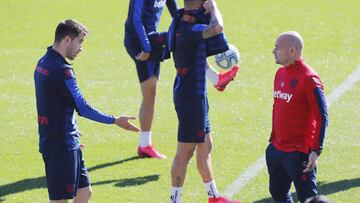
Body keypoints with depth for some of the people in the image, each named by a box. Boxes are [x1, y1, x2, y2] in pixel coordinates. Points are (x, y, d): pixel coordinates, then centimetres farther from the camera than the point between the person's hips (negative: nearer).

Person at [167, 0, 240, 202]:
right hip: (191, 97, -11)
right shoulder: (189, 30, -24)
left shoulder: (181, 25, 7)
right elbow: (218, 27, -39)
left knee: (205, 146, 20)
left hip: (196, 95, 11)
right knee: (186, 151, -3)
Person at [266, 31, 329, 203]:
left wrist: (316, 151, -20)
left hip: (298, 153, -9)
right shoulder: (280, 74, 9)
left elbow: (322, 117, -17)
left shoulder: (309, 79, -17)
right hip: (277, 149, 9)